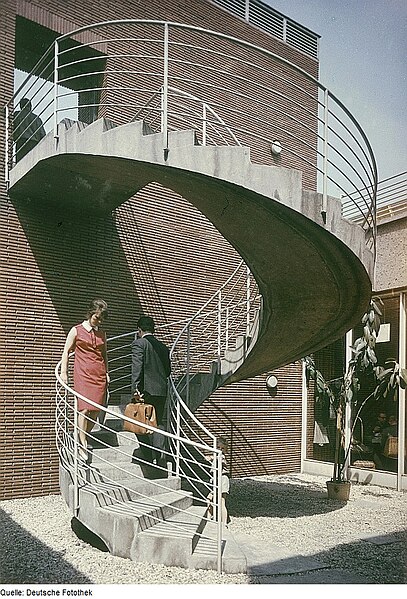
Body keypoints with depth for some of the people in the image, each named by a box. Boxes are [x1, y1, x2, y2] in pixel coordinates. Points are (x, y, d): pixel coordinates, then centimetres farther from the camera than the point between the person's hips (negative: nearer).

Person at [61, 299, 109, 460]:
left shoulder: (102, 334, 15)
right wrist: (63, 372, -3)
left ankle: (84, 438, 16)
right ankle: (82, 445, -8)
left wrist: (106, 373, 13)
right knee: (84, 408, -11)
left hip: (99, 374, 4)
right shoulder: (76, 330, 3)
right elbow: (66, 352, 3)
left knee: (95, 410, 1)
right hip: (83, 374, -4)